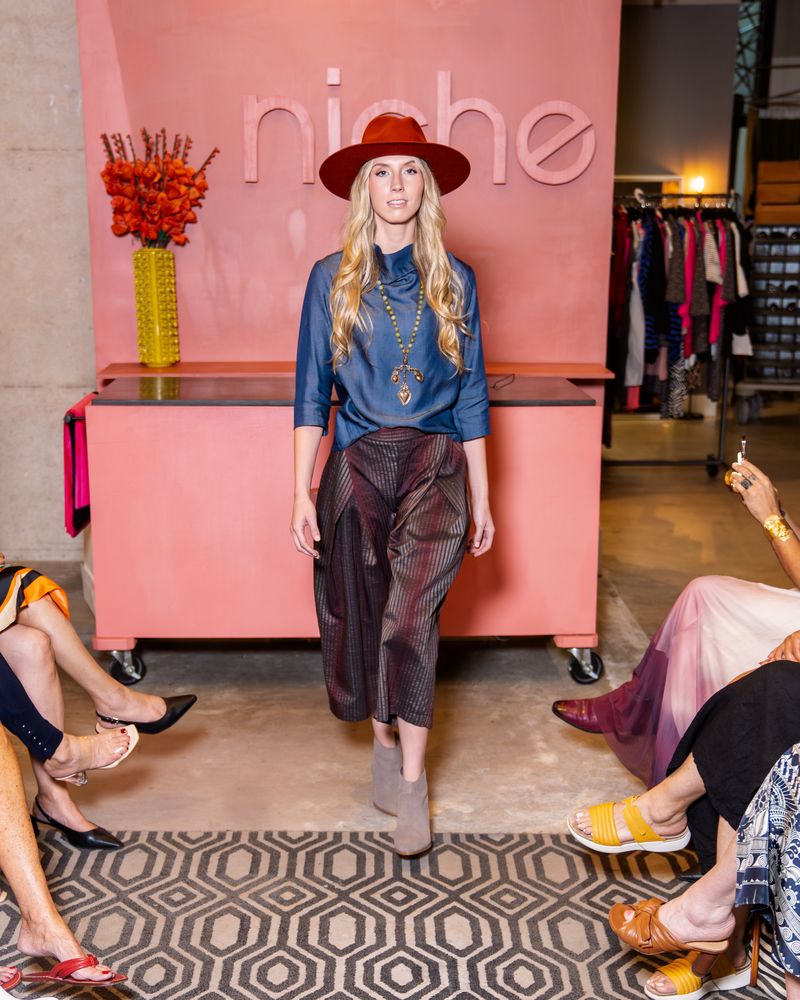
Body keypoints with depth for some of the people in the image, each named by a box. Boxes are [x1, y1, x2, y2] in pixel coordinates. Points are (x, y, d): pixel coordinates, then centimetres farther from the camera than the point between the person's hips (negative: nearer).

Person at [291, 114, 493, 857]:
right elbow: (312, 391, 3)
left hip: (435, 461, -1)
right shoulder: (332, 278, 5)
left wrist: (482, 499, 6)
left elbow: (470, 394, 8)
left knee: (410, 618, -17)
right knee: (363, 619, 9)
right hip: (358, 462, 1)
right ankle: (384, 744, 34)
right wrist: (303, 495, -4)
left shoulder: (453, 280, 6)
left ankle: (412, 782, -4)